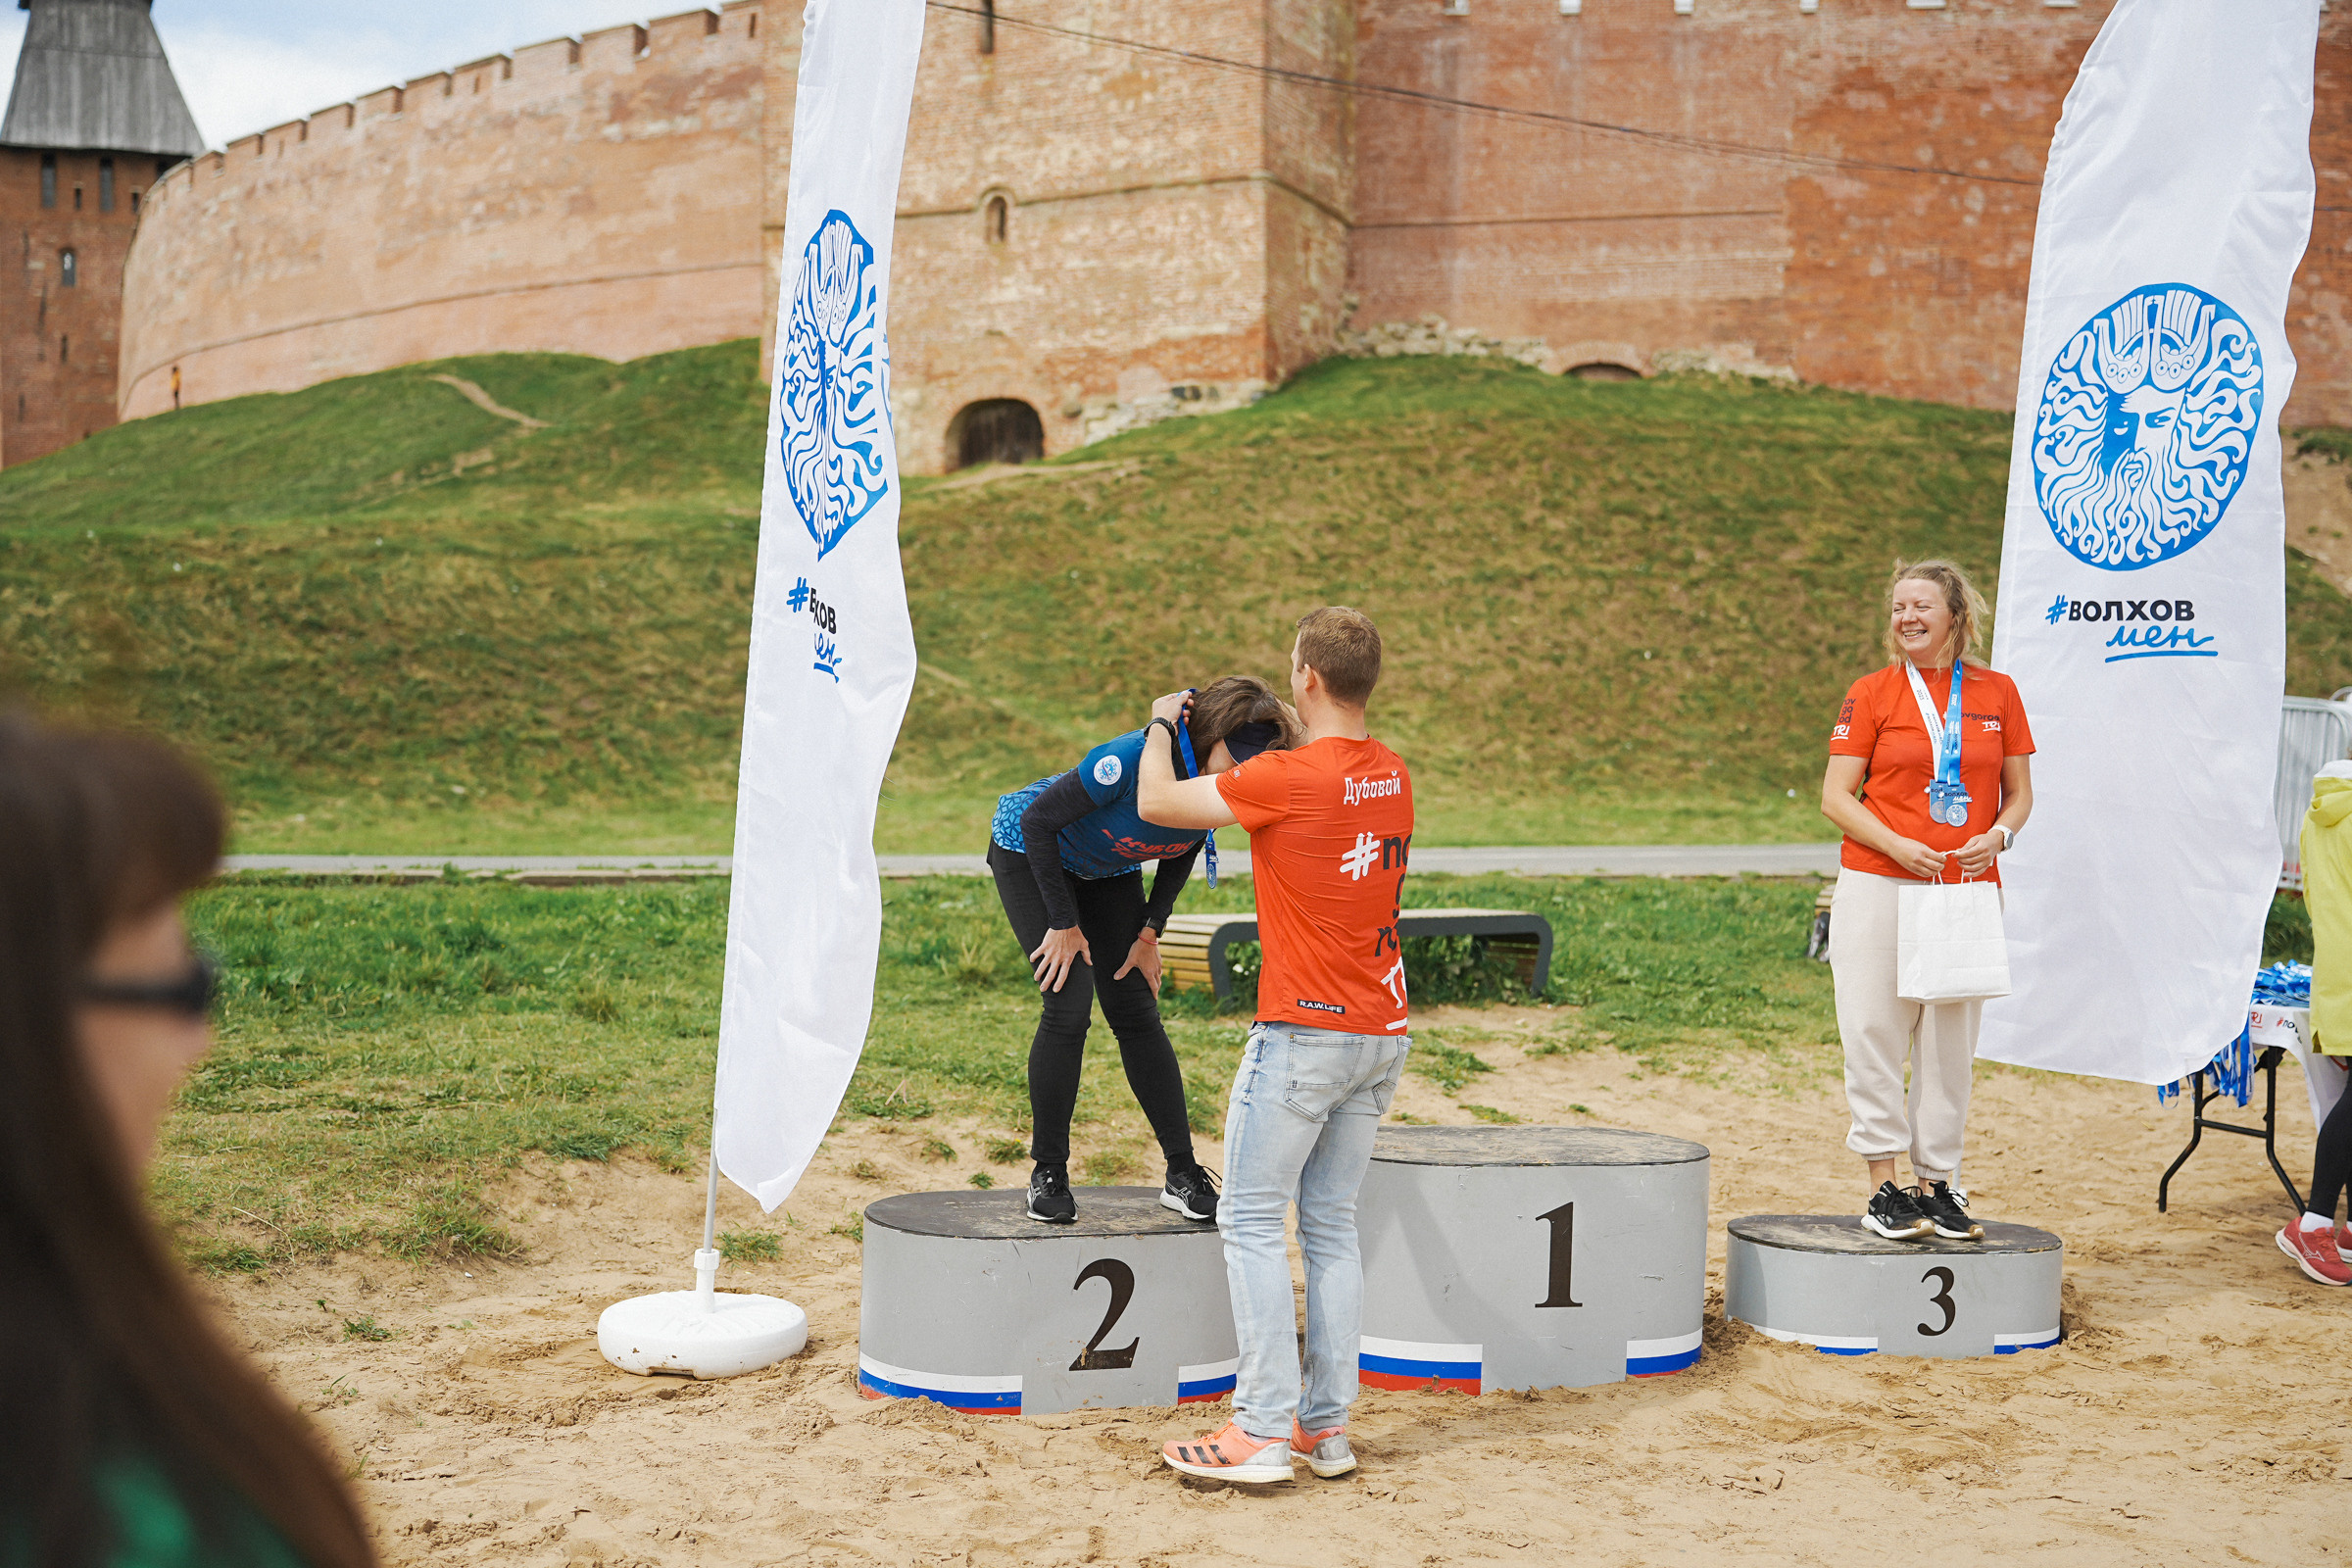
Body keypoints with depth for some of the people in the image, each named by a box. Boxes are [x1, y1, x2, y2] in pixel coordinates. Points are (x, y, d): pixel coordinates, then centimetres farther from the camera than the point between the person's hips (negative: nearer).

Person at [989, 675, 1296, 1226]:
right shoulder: (1135, 758, -40)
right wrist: (1064, 924, -21)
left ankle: (1184, 1174, 5)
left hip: (1109, 870, 5)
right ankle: (1048, 1174, -1)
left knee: (1136, 1011, 0)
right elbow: (1038, 818, -28)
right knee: (1069, 1006, -15)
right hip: (1028, 851, -5)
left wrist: (1151, 932, -2)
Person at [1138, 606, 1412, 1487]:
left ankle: (1264, 1431, -1)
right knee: (1331, 1224, 12)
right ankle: (1327, 1426, 14)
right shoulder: (1392, 774, 8)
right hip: (1383, 1035, 7)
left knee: (1252, 1222, 0)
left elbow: (1157, 802, -8)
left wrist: (1163, 725, 11)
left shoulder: (1287, 778, -15)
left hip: (1304, 1032, -7)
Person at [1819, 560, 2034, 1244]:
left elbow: (2019, 793, 14)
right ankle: (1885, 1187, 5)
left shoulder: (1998, 693, 9)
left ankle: (1937, 1183, 16)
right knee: (1877, 1034, -3)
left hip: (1967, 891, 2)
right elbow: (1836, 796, 0)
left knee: (1951, 1043, 6)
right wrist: (1901, 847, -14)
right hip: (1879, 887, -2)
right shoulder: (1872, 693, 2)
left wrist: (1997, 835, -7)